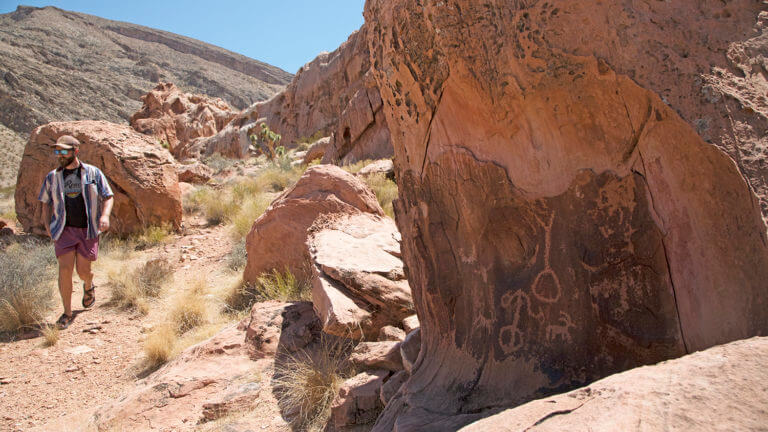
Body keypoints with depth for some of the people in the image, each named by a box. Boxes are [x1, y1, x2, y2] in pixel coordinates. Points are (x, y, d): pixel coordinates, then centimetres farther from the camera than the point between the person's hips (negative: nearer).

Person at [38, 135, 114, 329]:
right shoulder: (53, 177, 8)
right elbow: (46, 203, 17)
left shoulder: (93, 173, 2)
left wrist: (105, 215, -15)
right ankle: (67, 313, 1)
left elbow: (108, 197, 3)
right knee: (65, 269, -10)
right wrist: (47, 226, 3)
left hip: (88, 230, -1)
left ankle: (88, 285, 41)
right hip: (64, 229, 1)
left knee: (83, 271, 3)